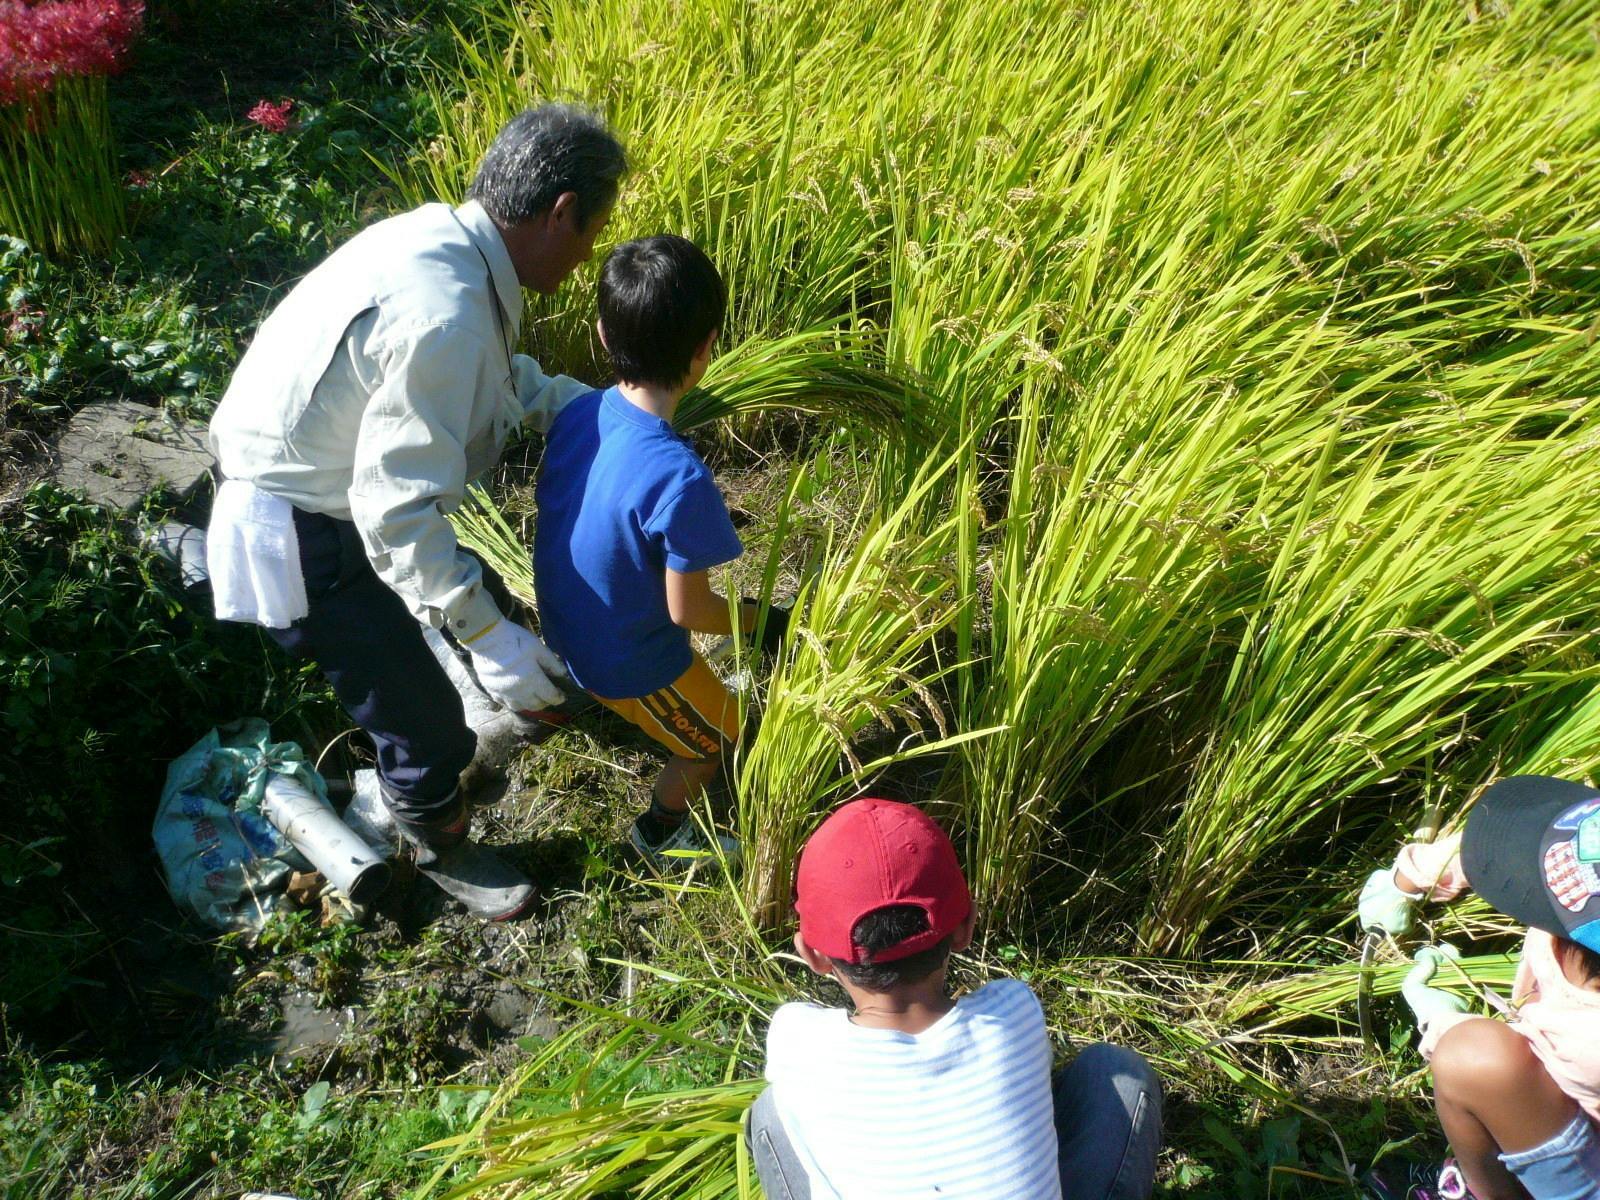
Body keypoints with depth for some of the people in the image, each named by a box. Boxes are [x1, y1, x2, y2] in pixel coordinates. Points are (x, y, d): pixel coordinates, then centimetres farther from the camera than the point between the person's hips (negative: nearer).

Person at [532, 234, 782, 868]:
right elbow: (688, 611, -26)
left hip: (564, 626, 7)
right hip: (630, 662, -6)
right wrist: (763, 621, -6)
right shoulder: (678, 479, -37)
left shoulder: (577, 413, -15)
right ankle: (659, 833, 43)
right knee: (716, 742, 22)